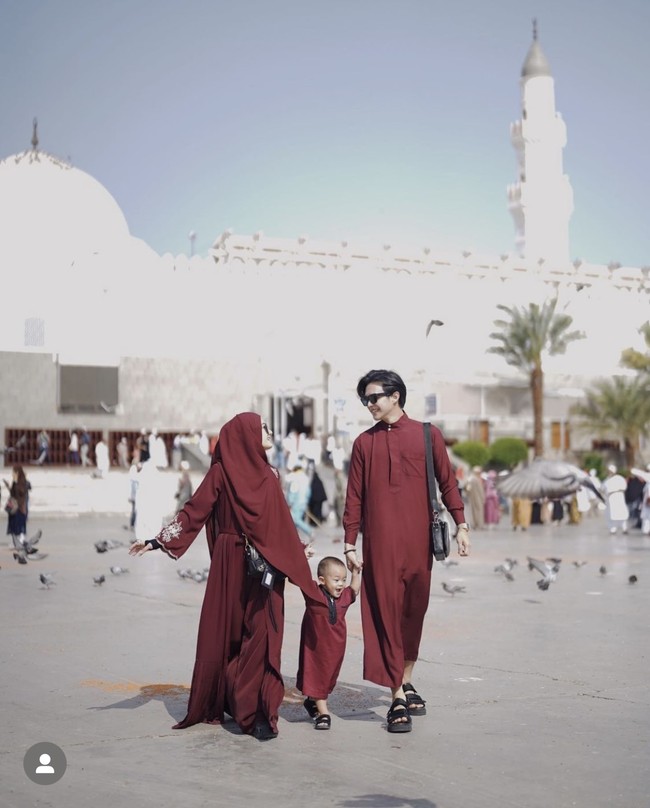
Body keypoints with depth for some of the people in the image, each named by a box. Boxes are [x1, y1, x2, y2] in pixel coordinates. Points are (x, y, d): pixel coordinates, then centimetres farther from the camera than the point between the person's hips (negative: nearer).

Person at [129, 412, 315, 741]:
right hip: (232, 564, -3)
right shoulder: (221, 472, -3)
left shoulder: (269, 475, 11)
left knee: (263, 635, -4)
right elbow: (194, 512, -5)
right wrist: (157, 541, -13)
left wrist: (299, 548, 30)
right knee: (223, 633, 2)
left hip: (267, 566, 4)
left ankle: (256, 710, -2)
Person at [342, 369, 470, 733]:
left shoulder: (428, 435, 6)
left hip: (418, 539, 0)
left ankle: (407, 681, 26)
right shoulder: (364, 443, 8)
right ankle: (398, 698, 1)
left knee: (414, 613, 7)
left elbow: (447, 482, 7)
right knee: (386, 614, -3)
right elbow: (354, 497, 8)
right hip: (380, 542, 0)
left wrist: (461, 524, -1)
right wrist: (350, 543, 3)